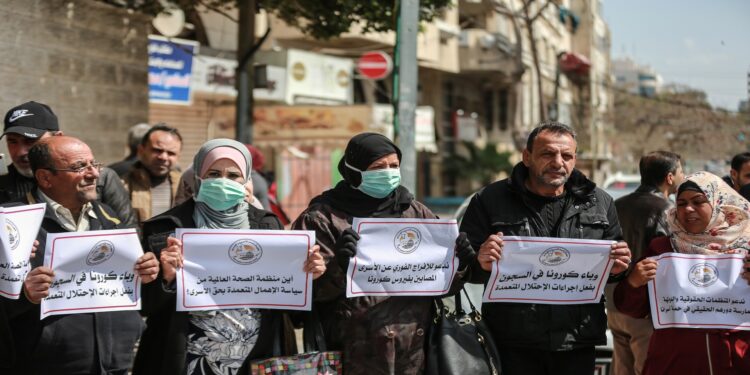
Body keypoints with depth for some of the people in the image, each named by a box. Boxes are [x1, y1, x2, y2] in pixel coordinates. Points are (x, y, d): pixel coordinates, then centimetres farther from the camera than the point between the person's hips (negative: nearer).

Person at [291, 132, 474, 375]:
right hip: (357, 353, -3)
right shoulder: (323, 218, 1)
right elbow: (309, 287, -6)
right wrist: (338, 266, -25)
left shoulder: (415, 213, 13)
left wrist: (457, 266, -3)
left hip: (418, 347, 4)